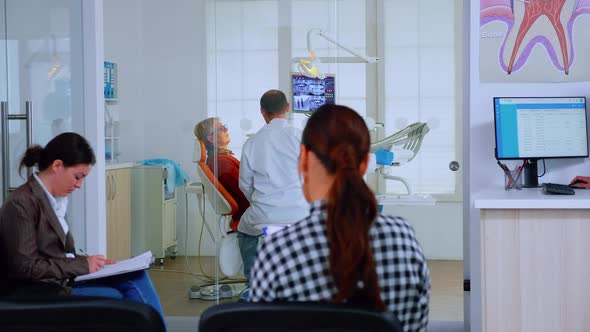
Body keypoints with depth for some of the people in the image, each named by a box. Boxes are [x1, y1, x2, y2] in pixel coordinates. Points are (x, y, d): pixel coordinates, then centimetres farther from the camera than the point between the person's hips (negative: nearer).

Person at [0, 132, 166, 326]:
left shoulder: (56, 200, 13)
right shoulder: (22, 203, -13)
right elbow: (26, 266, -18)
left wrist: (90, 262, -1)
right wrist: (82, 265, -16)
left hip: (60, 280, 8)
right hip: (34, 292, -8)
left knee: (136, 277, -11)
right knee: (115, 298, -23)